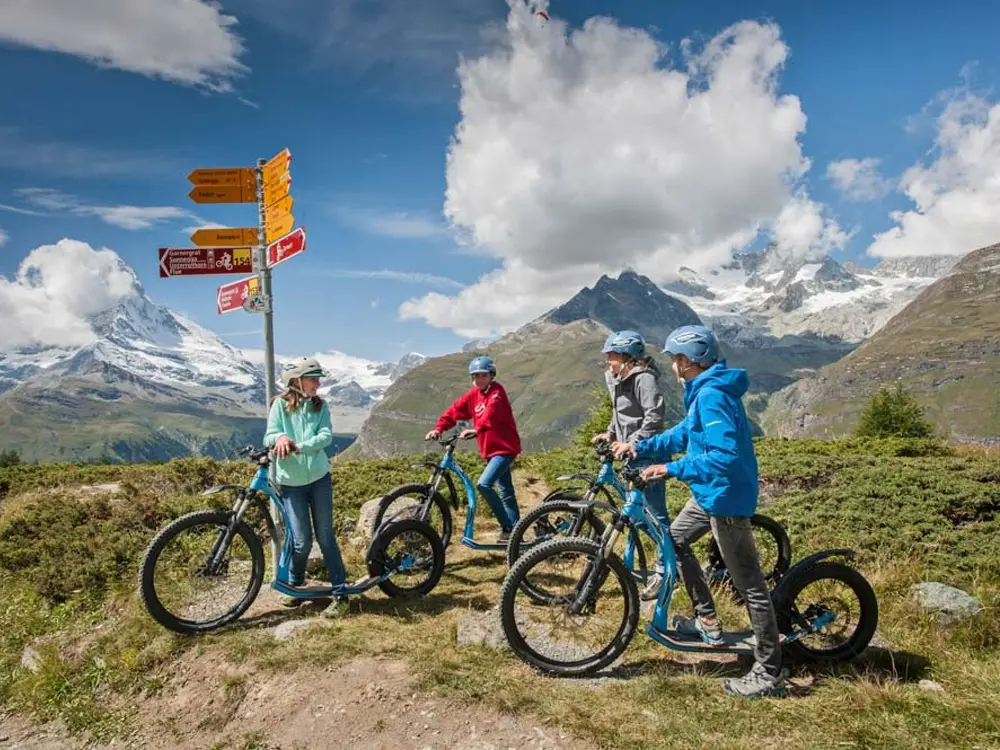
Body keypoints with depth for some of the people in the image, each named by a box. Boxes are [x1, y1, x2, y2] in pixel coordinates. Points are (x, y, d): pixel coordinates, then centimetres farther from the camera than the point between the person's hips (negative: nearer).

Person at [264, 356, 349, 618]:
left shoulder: (320, 406, 4)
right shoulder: (280, 404, -2)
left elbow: (326, 436, -10)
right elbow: (269, 437, -8)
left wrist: (299, 446, -27)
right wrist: (281, 437, -32)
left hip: (319, 478, 2)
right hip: (291, 482, -2)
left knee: (325, 537, 2)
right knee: (302, 541, -2)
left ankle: (340, 594, 9)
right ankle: (295, 584, 27)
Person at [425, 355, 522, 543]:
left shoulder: (496, 392, -13)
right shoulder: (473, 394, 7)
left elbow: (491, 413, -32)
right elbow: (454, 410, 1)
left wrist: (476, 429, -47)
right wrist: (438, 428, -13)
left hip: (504, 448, -8)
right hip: (490, 450, 8)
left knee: (483, 484, -20)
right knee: (506, 492, 13)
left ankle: (508, 528, -12)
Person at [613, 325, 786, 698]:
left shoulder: (712, 396, -24)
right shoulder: (704, 390, 8)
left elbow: (725, 456, -33)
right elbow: (685, 432, 19)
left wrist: (671, 469, -29)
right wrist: (640, 447, 13)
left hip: (726, 496, -11)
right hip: (710, 492, 11)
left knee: (750, 584, -1)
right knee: (675, 539, 24)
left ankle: (769, 675, 11)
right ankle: (707, 622, 33)